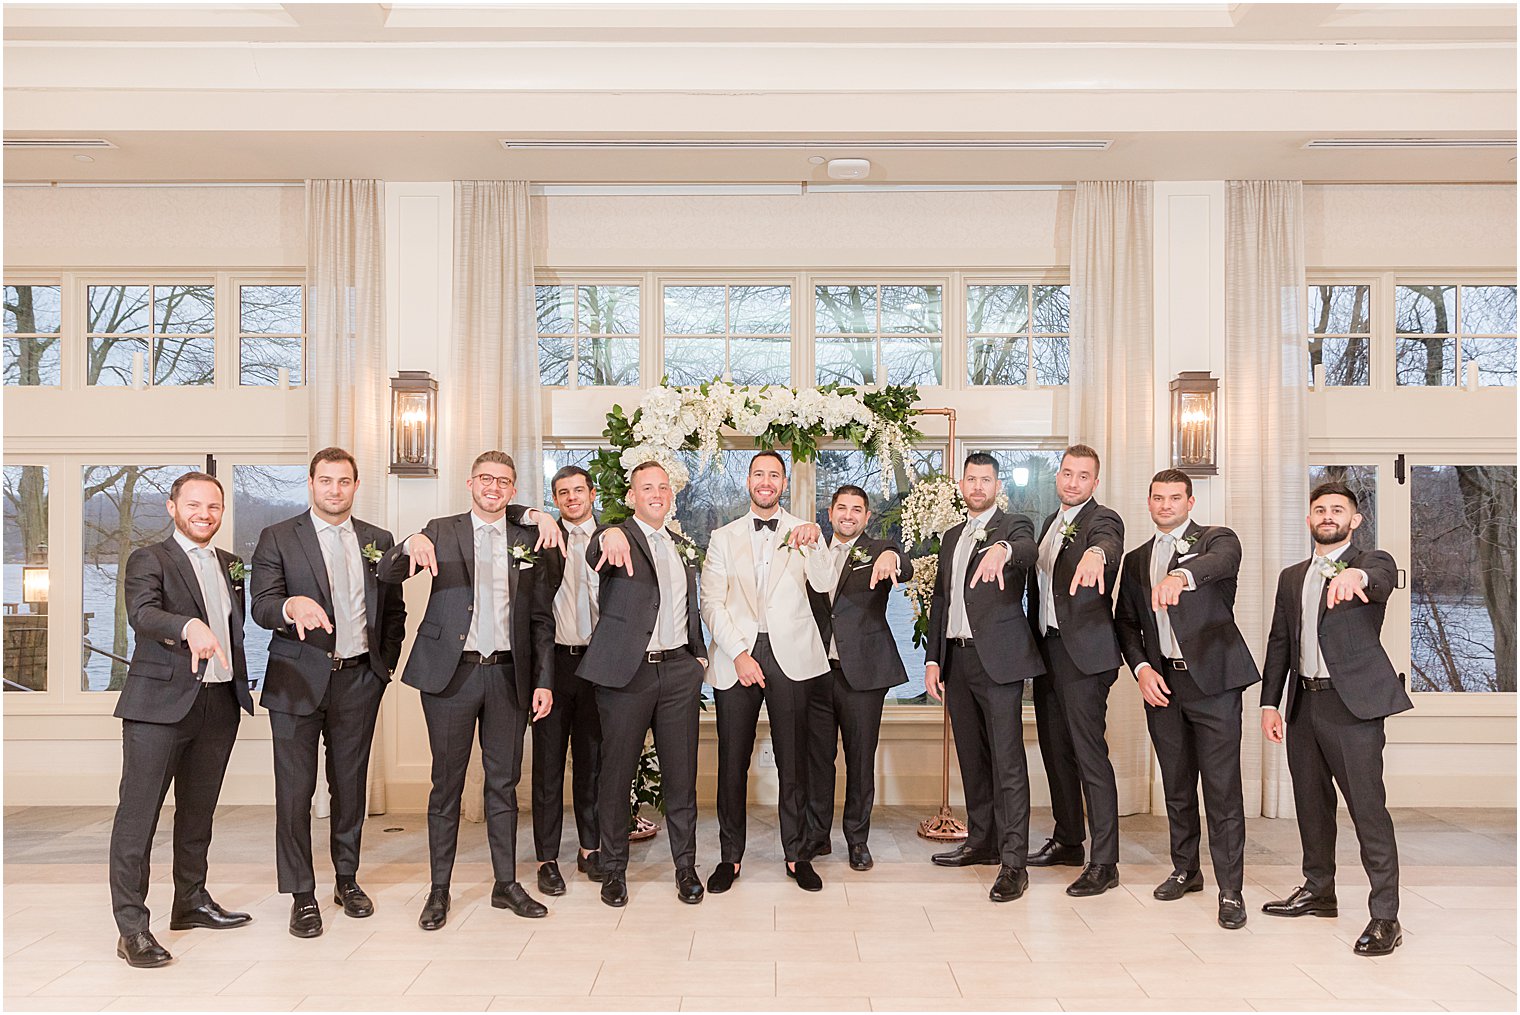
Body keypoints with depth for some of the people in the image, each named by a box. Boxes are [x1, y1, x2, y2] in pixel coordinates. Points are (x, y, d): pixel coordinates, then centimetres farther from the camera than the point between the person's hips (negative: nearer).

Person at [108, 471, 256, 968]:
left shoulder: (229, 563, 16)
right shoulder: (148, 560, -4)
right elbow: (141, 614, -23)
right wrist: (189, 626, -42)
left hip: (219, 703, 6)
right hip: (161, 703, -6)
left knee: (198, 810, 17)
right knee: (138, 814, -3)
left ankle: (191, 901, 30)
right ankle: (131, 927, 2)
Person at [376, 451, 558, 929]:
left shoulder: (529, 542, 9)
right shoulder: (442, 532, 4)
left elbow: (541, 619, 9)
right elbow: (387, 573, -8)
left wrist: (544, 681, 3)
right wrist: (412, 545, -30)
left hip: (508, 675, 2)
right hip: (451, 673, -2)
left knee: (504, 782, 10)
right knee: (447, 783, 5)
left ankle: (506, 883, 21)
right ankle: (439, 890, 16)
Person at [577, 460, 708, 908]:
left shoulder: (683, 547, 17)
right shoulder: (619, 538, -2)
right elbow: (595, 555, -28)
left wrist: (699, 653, 14)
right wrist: (611, 534, -50)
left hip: (678, 670, 5)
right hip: (626, 672, -4)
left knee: (681, 773, 9)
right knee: (616, 773, 5)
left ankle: (686, 865, 22)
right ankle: (614, 868, 20)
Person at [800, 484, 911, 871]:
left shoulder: (877, 552, 2)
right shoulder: (814, 555, 13)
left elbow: (905, 571, -23)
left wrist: (891, 558, -42)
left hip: (862, 672, -3)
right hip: (817, 672, 3)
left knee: (861, 759, 5)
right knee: (817, 756, 9)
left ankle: (857, 839, 18)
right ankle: (816, 836, 21)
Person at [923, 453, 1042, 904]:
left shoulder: (1014, 526, -1)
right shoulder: (952, 537, 19)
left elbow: (1027, 550, -26)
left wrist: (1001, 550, -50)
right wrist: (933, 659, 12)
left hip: (998, 659, -7)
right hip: (956, 659, 7)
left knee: (1007, 761, -8)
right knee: (972, 757, 14)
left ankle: (1013, 862, -6)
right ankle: (981, 842, 26)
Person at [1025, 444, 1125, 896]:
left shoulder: (1103, 520, -8)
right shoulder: (1051, 523, 17)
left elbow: (1109, 542, -34)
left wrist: (1095, 553, -57)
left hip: (1083, 653, -8)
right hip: (1047, 650, 8)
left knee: (1090, 754, -8)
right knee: (1055, 751, 16)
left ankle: (1104, 863, -3)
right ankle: (1067, 841, 30)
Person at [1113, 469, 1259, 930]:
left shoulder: (1216, 539, 0)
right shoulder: (1136, 559, 15)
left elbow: (1222, 560, -26)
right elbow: (1125, 622, 15)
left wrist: (1182, 575, -48)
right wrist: (1141, 668, -3)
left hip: (1212, 679, -5)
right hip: (1161, 683, 5)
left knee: (1223, 788, -4)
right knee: (1176, 785, 14)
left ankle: (1230, 890, 3)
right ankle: (1185, 870, 28)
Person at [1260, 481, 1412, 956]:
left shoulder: (1371, 562, 0)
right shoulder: (1292, 577, 16)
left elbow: (1383, 577, -26)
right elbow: (1279, 643, 16)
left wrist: (1356, 574, -50)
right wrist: (1270, 703, 9)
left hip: (1353, 703, -6)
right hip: (1303, 704, 6)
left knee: (1368, 808, -8)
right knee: (1311, 804, 15)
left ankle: (1384, 917, -1)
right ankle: (1318, 890, 30)